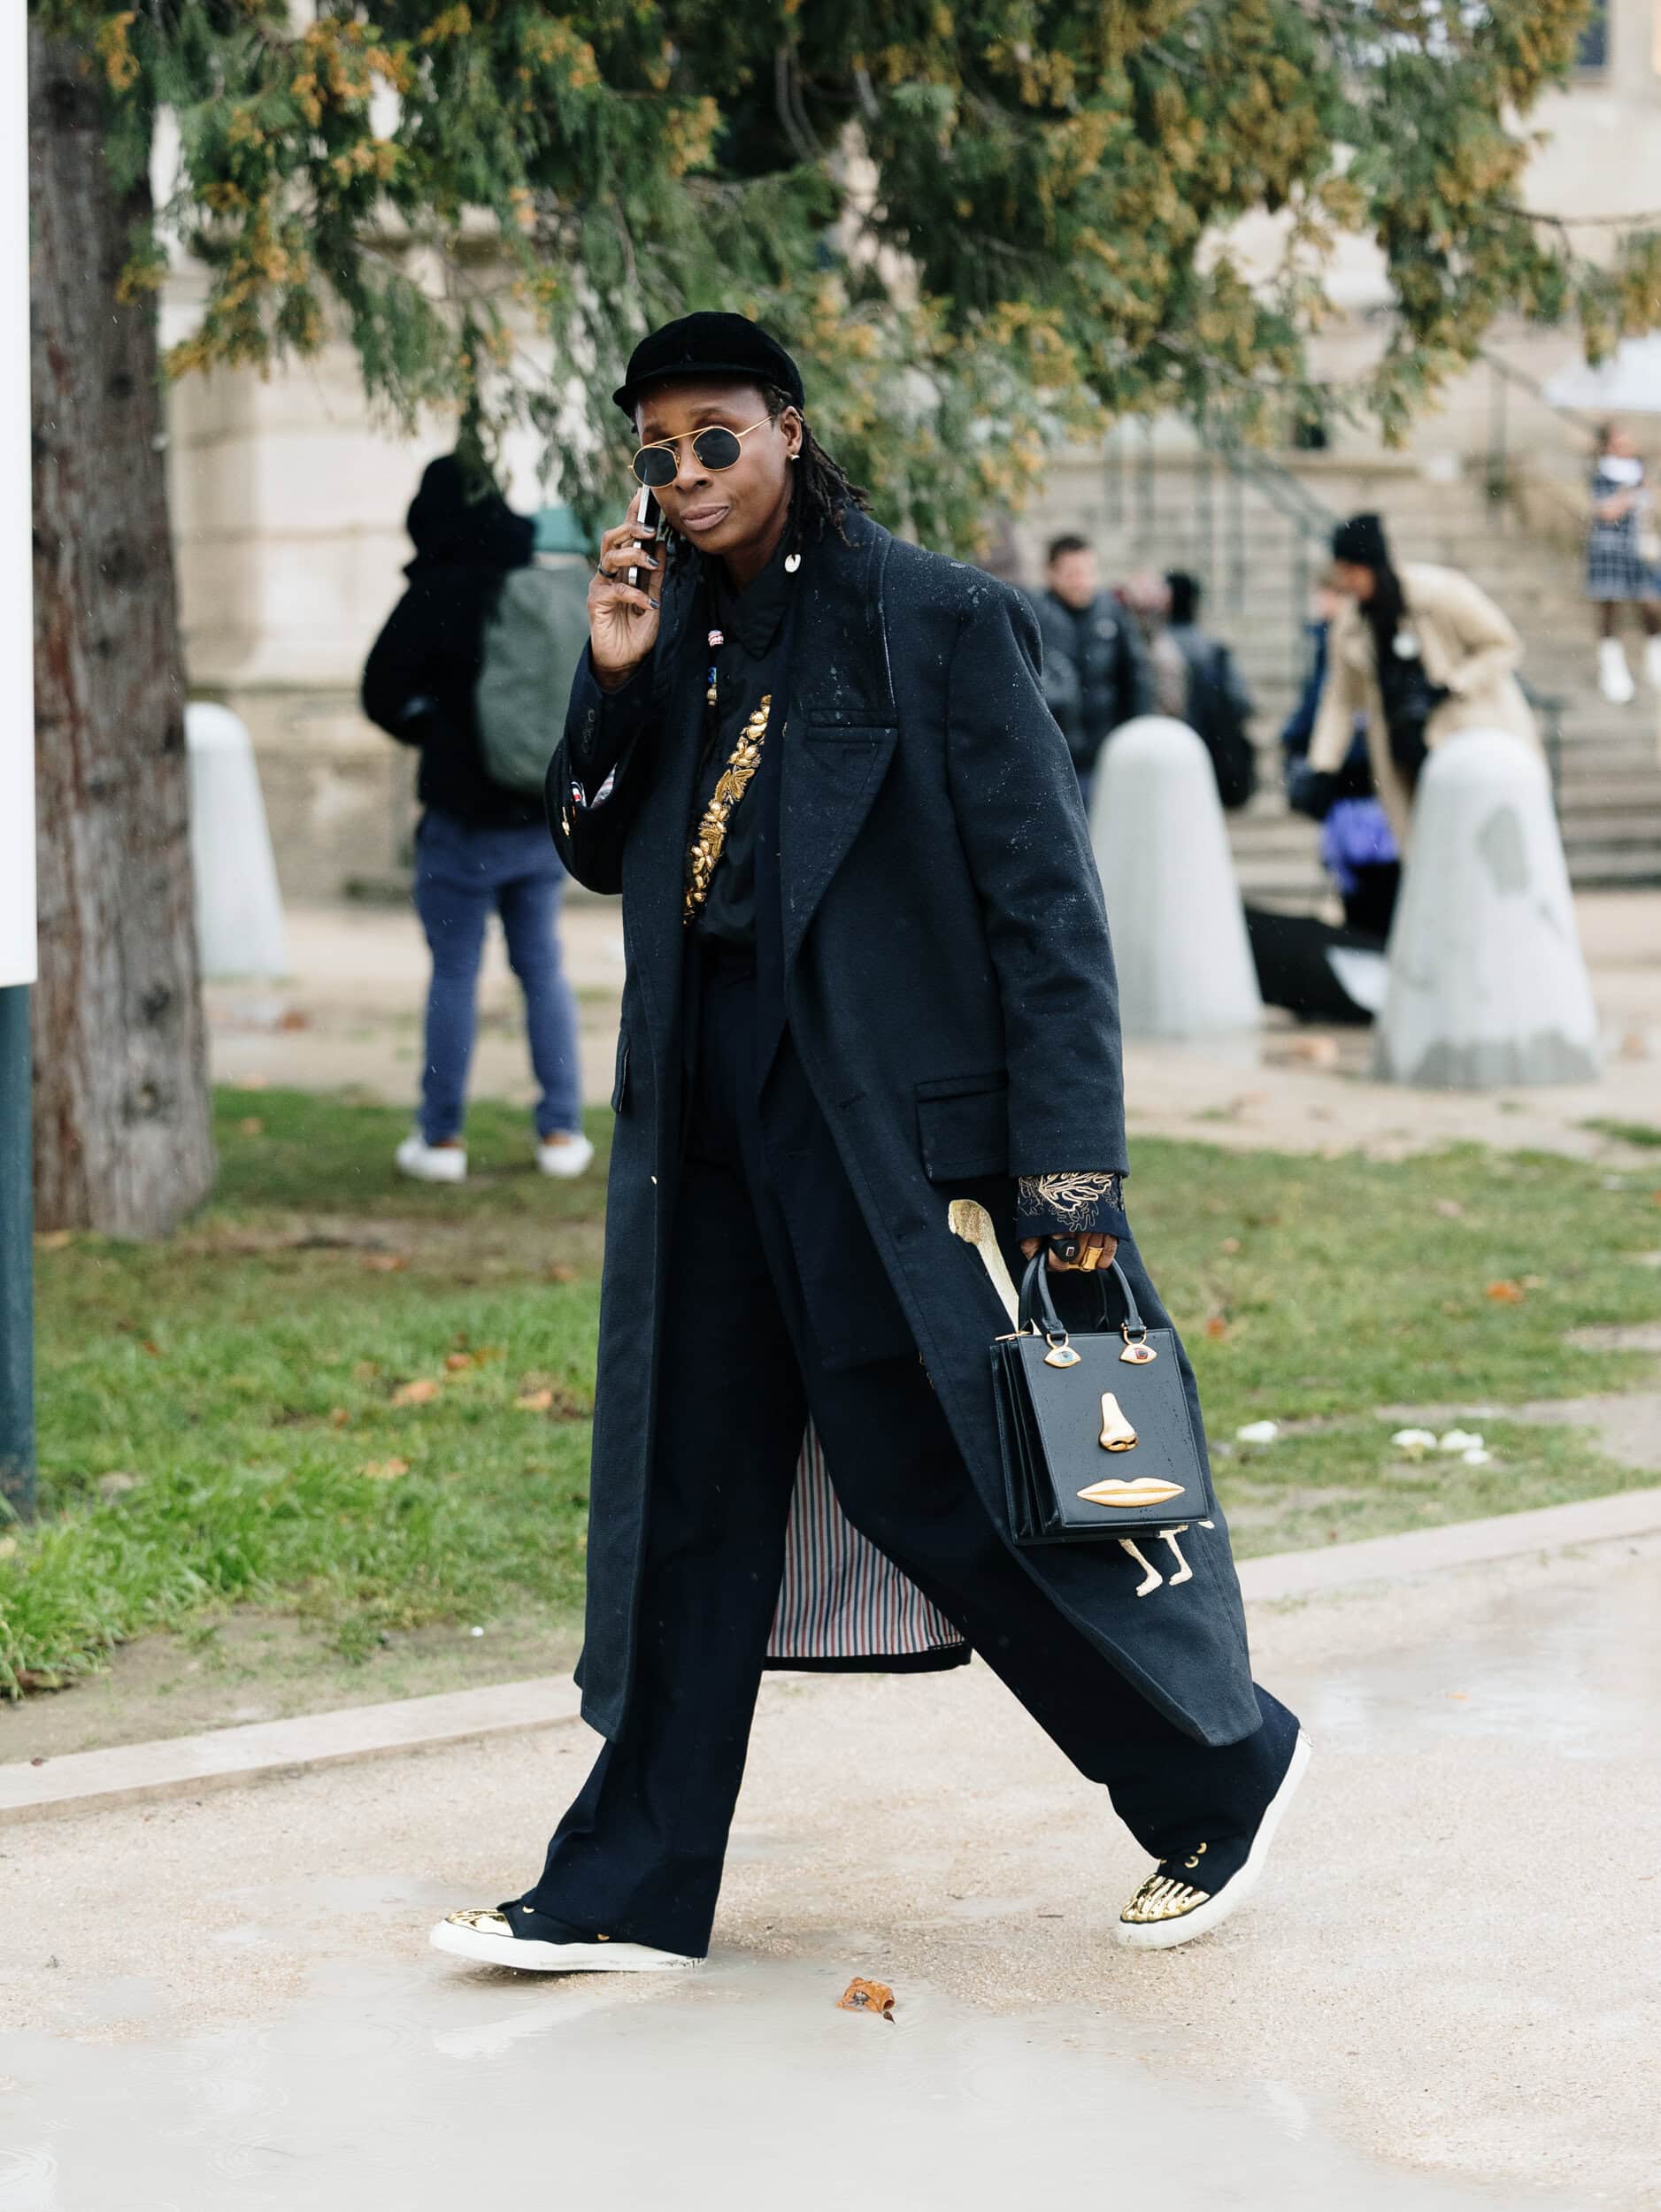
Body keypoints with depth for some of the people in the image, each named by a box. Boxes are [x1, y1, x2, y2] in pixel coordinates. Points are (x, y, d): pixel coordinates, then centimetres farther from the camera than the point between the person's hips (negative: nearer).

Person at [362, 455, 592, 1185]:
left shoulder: (437, 596, -14)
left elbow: (382, 693, -6)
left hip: (466, 817, -4)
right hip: (547, 815, 4)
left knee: (453, 974, 4)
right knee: (542, 967, 13)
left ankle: (441, 1137, 8)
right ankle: (562, 1131, 13)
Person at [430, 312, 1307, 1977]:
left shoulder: (940, 620, -8)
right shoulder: (673, 626, 11)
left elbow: (1045, 895, -10)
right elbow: (597, 854, 14)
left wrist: (1067, 1163, -16)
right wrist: (614, 679, -3)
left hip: (896, 1124, -6)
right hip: (705, 1124, 6)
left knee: (949, 1481, -1)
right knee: (687, 1500, 9)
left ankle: (1224, 1766, 20)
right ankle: (629, 1890, 16)